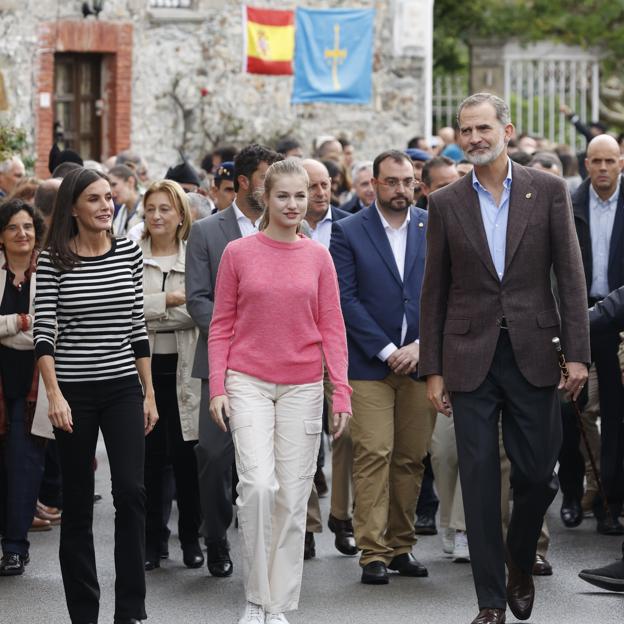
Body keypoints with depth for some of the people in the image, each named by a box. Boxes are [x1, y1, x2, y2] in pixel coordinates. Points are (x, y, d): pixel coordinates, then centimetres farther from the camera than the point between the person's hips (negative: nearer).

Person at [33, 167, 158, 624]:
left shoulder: (129, 252, 5)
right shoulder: (53, 260, -4)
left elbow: (138, 327, 9)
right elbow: (44, 332, -6)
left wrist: (149, 392, 7)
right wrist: (54, 394, -15)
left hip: (123, 388, 2)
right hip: (74, 392, -2)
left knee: (131, 491, -9)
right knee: (77, 503, 5)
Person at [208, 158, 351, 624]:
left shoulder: (318, 257, 4)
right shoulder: (238, 253, 1)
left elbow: (332, 329, 5)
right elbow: (222, 326, 3)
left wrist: (341, 391, -2)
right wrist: (217, 387, -4)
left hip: (302, 388, 2)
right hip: (248, 384, -2)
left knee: (293, 497, 3)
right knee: (258, 485, -17)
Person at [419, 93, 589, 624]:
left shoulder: (548, 191, 2)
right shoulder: (446, 203, 5)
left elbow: (570, 275, 0)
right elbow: (435, 291, 7)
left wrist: (577, 353, -7)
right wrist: (432, 369, 3)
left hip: (532, 355, -1)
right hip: (471, 359, 1)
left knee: (536, 474, 2)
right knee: (480, 480, 0)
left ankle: (521, 565, 30)